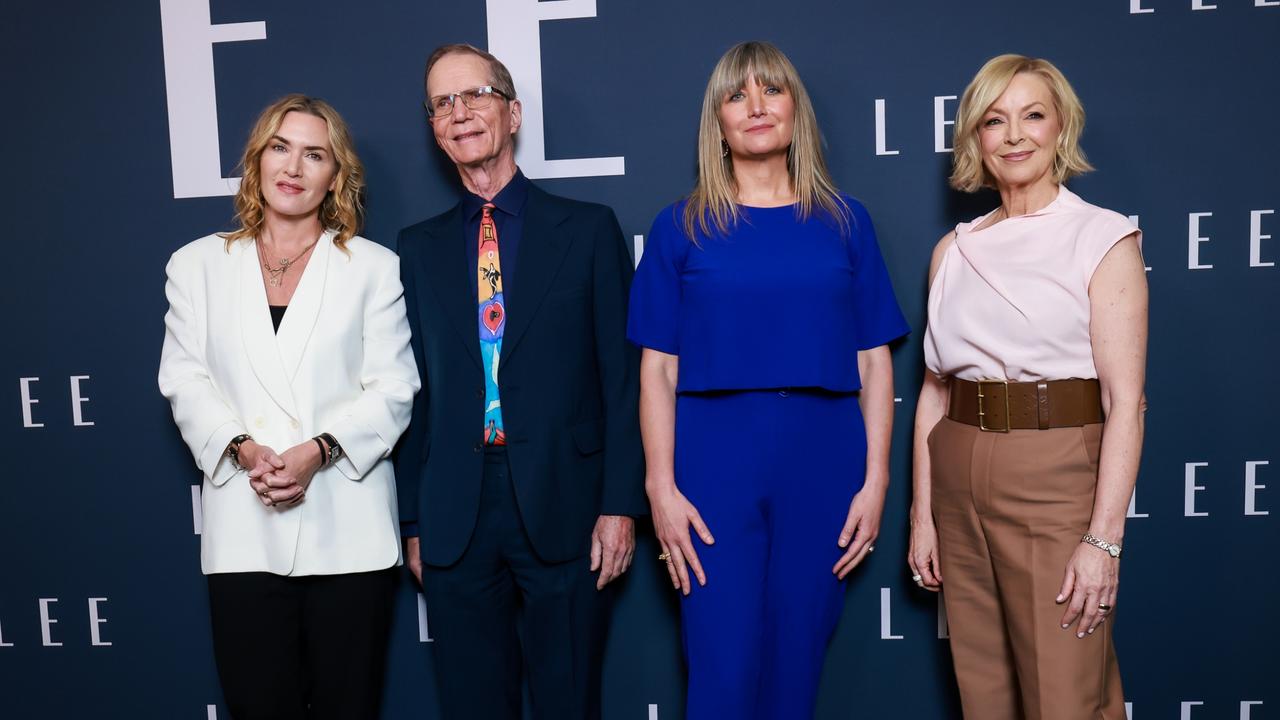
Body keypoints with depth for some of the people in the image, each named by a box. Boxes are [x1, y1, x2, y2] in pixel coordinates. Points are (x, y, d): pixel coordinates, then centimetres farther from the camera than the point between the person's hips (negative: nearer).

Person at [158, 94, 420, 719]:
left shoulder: (374, 267, 6)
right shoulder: (197, 264, 12)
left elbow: (392, 389, 0)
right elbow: (185, 381, 6)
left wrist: (318, 450, -15)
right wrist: (243, 449, -11)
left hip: (347, 528, -1)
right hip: (242, 529, 1)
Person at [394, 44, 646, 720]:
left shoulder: (589, 229, 2)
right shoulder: (418, 247, 10)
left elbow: (622, 376, -1)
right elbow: (414, 389, 9)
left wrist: (620, 504, -7)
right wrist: (412, 519, 7)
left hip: (563, 510, -2)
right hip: (454, 516, 3)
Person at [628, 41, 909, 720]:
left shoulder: (844, 221, 9)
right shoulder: (681, 227, 5)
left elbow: (874, 362, 7)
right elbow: (658, 368, 2)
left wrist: (875, 481, -1)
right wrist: (661, 487, -6)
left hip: (823, 465, 2)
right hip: (715, 464, -1)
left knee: (795, 665, 10)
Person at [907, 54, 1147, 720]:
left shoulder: (1103, 238, -3)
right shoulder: (955, 250, 10)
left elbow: (1124, 401, -9)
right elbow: (934, 390, 10)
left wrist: (1104, 538, -16)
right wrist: (922, 514, 6)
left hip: (1056, 480, -4)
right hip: (960, 484, 5)